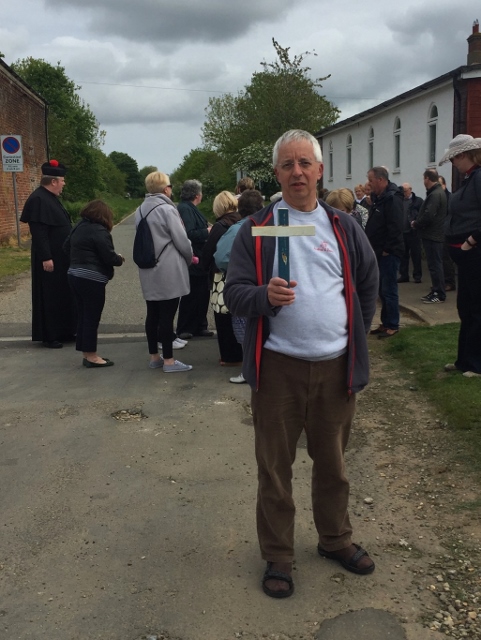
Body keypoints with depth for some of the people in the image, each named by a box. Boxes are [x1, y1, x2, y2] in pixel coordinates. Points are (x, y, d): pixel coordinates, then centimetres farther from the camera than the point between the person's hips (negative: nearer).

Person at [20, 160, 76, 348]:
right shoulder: (38, 200, -19)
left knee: (62, 295, 14)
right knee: (49, 297, -2)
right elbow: (38, 232, -24)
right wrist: (45, 257, -26)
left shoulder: (51, 198, 13)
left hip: (61, 257, 10)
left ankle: (63, 332, 23)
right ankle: (48, 336, 6)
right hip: (49, 259, -10)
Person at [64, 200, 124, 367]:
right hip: (91, 279, -9)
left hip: (75, 275, 9)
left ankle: (86, 353, 19)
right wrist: (119, 259, 2)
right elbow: (109, 257, -17)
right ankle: (91, 356, 3)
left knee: (83, 315, 13)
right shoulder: (99, 231, -14)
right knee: (92, 317, -2)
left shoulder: (78, 227, 12)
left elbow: (66, 247, 20)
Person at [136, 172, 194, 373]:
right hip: (168, 271, -7)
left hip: (148, 270, 7)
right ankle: (168, 360, 2)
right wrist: (189, 258, 6)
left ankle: (154, 356, 21)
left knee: (152, 314, 12)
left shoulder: (141, 210, 8)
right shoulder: (167, 209, -14)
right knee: (167, 316, -3)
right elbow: (182, 240, -11)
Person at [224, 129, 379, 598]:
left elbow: (368, 283, 19)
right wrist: (265, 297, -25)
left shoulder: (343, 227, 7)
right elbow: (234, 294, -5)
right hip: (278, 367, -2)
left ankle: (335, 539, 36)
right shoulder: (256, 229, -1)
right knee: (274, 467, 6)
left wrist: (353, 335, 14)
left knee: (332, 462, 16)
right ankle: (277, 556, 22)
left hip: (336, 366, 3)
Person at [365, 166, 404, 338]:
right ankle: (385, 323, 23)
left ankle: (392, 326, 5)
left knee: (389, 290, -4)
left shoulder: (392, 198, -17)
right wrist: (375, 249, 13)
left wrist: (387, 250, -19)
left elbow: (395, 227, -23)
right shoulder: (379, 198, 14)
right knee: (382, 290, 14)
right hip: (380, 252, 10)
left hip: (389, 253, -10)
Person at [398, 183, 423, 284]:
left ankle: (417, 276, 11)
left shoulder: (418, 201, -2)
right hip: (401, 232, 4)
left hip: (414, 232, -4)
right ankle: (403, 275, 16)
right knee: (403, 255, 9)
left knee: (416, 255, 4)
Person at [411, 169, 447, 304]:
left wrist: (416, 224, -11)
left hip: (432, 235, -10)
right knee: (435, 264, 14)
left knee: (435, 265, -6)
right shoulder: (437, 192, 14)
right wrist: (417, 221, 5)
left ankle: (439, 294, -1)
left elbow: (428, 216, -25)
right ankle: (436, 291, 21)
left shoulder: (435, 194, -19)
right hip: (434, 234, 10)